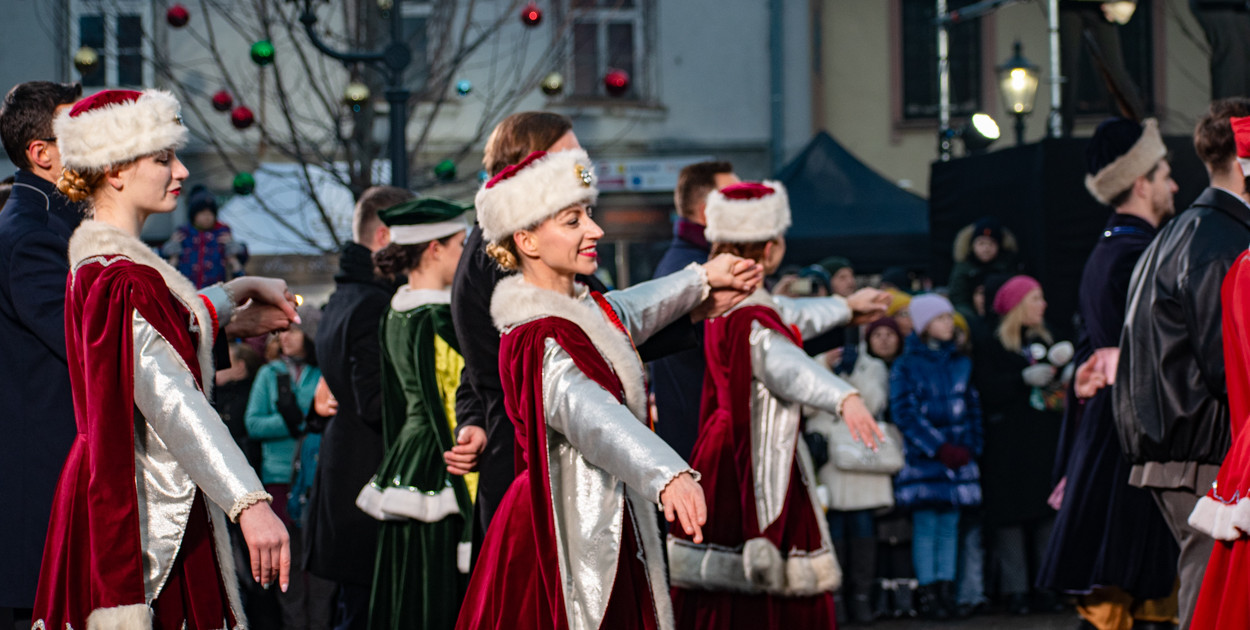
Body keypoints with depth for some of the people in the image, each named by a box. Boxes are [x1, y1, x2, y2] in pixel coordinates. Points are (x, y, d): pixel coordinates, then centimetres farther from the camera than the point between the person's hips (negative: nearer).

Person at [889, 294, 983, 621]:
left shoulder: (960, 364, 15)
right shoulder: (906, 366, 0)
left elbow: (972, 408, 16)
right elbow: (904, 413, -7)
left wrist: (969, 447, 0)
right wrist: (940, 449, -13)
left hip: (958, 456, 4)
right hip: (922, 456, -4)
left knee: (950, 525, 2)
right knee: (926, 525, -6)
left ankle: (946, 590, 4)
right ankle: (927, 593, -5)